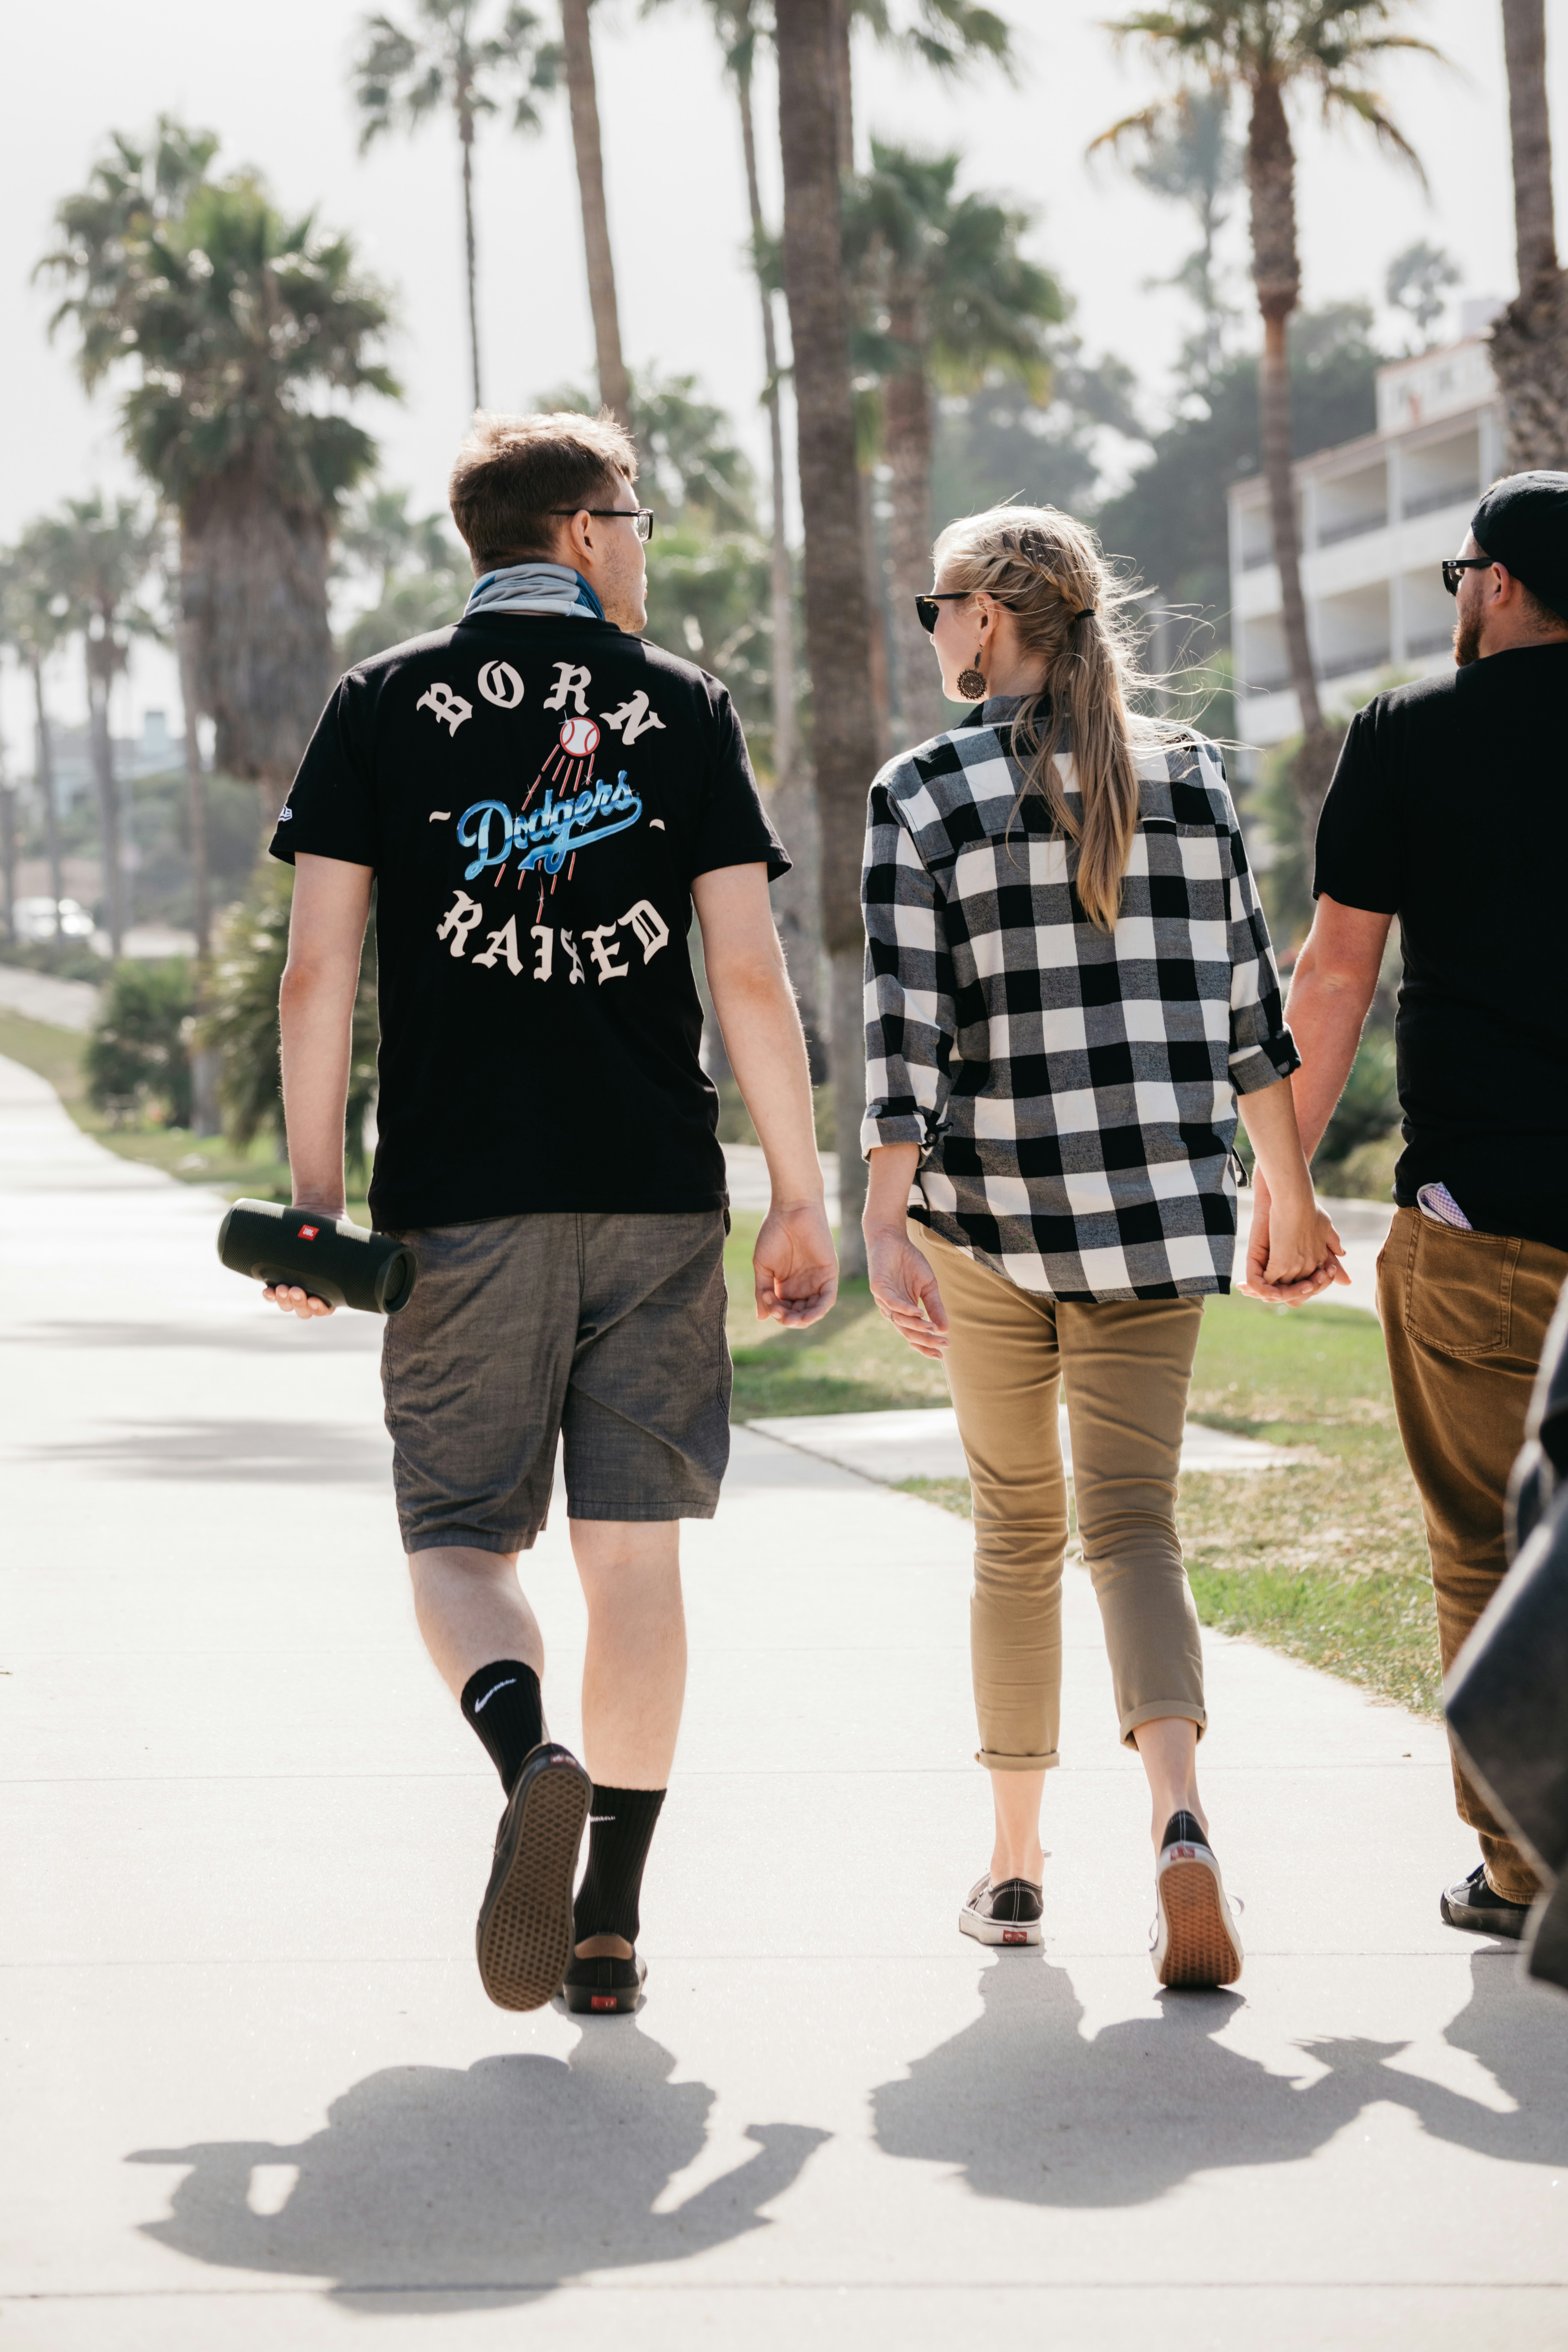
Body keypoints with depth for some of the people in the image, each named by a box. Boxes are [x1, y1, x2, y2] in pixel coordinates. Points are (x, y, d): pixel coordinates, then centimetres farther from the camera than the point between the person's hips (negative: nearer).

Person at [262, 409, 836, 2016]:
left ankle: (530, 1757, -25)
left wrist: (313, 1201, 3)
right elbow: (751, 978, -1)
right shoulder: (683, 709, 5)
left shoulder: (381, 705, 5)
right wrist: (799, 1205, 4)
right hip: (656, 1196, 1)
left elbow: (319, 968, -1)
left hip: (458, 1203, -1)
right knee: (634, 1551, 7)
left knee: (458, 1538, 7)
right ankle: (610, 1929, 9)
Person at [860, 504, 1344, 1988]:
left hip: (990, 1208, -2)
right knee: (1132, 1524, 2)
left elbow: (905, 1028, -12)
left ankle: (1014, 1864, 20)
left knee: (1017, 1530, 14)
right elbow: (1246, 1006, 7)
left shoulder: (927, 795, -5)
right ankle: (1178, 1825, -23)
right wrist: (1291, 1199, 15)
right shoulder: (1188, 780, 5)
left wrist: (885, 1228, -12)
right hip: (1160, 1203, 2)